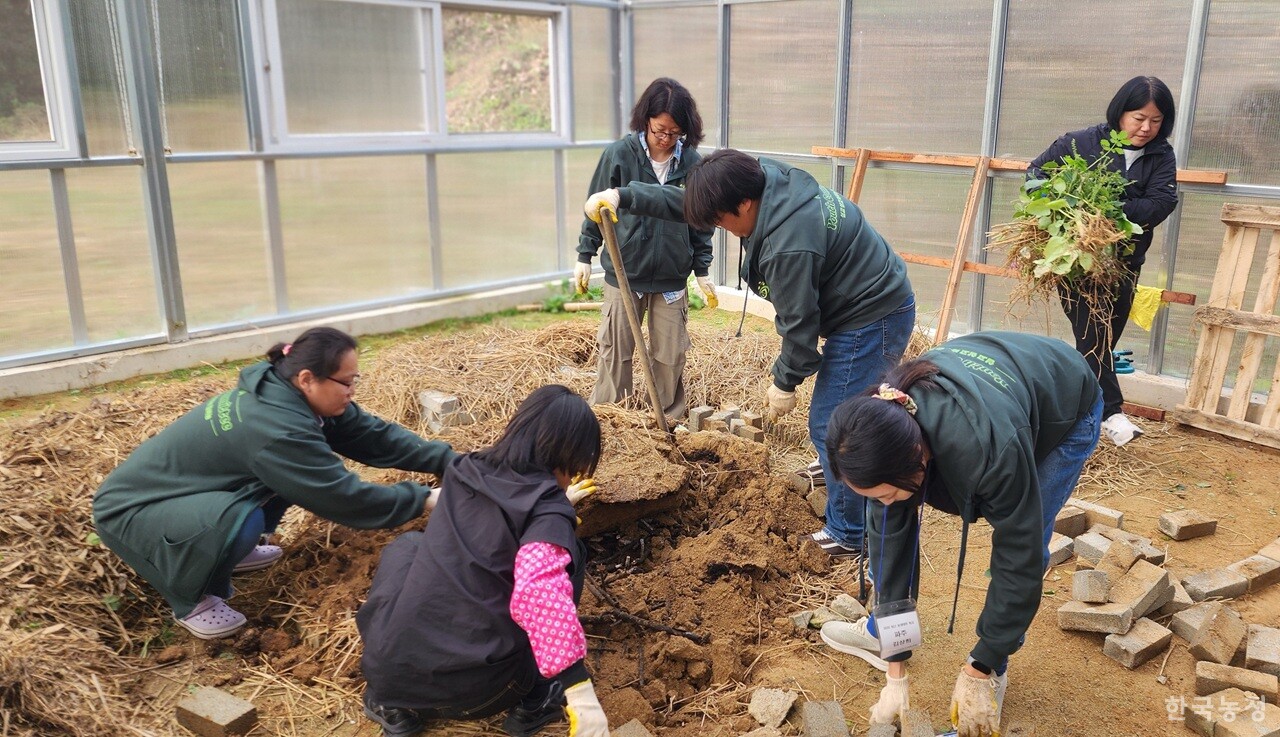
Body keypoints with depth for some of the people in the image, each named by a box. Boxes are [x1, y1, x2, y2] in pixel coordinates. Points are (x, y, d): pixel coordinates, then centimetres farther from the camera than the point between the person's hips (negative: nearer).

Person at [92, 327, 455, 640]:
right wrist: (425, 499, -23)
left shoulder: (287, 396, -8)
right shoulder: (274, 427, -34)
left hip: (181, 493, 9)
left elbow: (375, 435, -5)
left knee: (288, 477, 2)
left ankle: (230, 551, 19)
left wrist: (450, 462, -11)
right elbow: (344, 498, -31)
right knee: (240, 521, -35)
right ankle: (190, 601, -5)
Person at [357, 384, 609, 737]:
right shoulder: (547, 515, -9)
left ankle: (394, 705, 24)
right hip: (477, 693, -4)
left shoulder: (465, 472, 9)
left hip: (389, 672, 4)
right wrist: (581, 694, -28)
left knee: (408, 545, 31)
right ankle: (532, 699, 14)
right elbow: (541, 593, -28)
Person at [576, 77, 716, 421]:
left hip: (672, 276, 1)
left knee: (670, 354, 8)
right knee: (615, 350, 8)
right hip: (623, 273, -1)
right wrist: (585, 255, 3)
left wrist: (702, 270, 8)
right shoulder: (619, 154, -7)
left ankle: (670, 419, 24)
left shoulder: (692, 162, -3)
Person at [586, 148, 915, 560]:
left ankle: (848, 537, 9)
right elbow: (683, 204, 5)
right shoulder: (764, 178, -3)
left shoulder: (788, 246, -33)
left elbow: (799, 323, -22)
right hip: (878, 300, 10)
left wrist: (786, 383, -7)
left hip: (872, 322, -10)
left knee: (831, 426, -5)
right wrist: (623, 196, -1)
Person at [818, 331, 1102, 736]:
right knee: (889, 520, -5)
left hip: (1065, 411, -4)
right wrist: (896, 674, -18)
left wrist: (978, 671, -23)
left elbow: (1019, 562, -33)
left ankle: (995, 671, 7)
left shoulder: (990, 448, -46)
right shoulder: (884, 424, -29)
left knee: (1023, 542, -17)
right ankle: (883, 632, 15)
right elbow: (890, 534, -22)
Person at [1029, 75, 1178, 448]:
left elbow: (1163, 202, -9)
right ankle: (1111, 411, -12)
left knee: (1105, 338, 9)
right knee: (1092, 334, -12)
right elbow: (1036, 169, 1)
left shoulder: (1161, 157, 4)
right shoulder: (1082, 143, -4)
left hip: (1124, 260, 4)